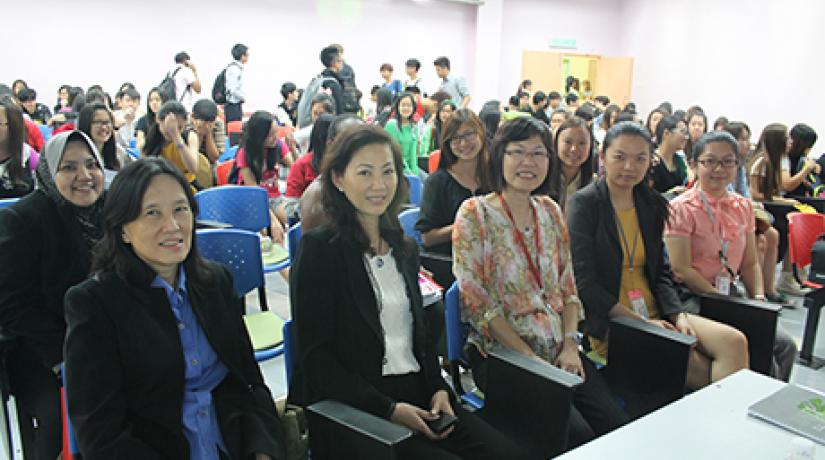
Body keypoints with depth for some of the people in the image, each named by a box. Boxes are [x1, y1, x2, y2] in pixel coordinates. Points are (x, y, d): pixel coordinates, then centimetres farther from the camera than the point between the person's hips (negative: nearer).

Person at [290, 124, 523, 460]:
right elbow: (314, 357, -12)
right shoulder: (318, 249, -8)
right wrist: (388, 409, -17)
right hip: (352, 407, -6)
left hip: (417, 394, 6)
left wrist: (439, 388, 1)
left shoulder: (405, 248, 14)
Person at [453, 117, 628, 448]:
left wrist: (570, 344, -4)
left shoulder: (551, 211, 11)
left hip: (558, 349, 5)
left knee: (618, 425, -13)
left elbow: (567, 287, 12)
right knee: (576, 433, -21)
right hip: (500, 352, -5)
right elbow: (476, 300, -12)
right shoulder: (475, 214, -7)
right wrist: (530, 358, -15)